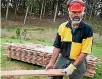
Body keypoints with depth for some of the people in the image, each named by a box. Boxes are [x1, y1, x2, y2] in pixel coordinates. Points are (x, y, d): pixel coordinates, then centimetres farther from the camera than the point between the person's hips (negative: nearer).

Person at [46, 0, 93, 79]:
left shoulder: (87, 29, -15)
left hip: (78, 62, -2)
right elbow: (57, 47, 1)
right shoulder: (62, 26, -5)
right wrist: (51, 63, -1)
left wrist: (72, 66, -19)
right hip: (62, 58, 3)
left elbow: (85, 51, -15)